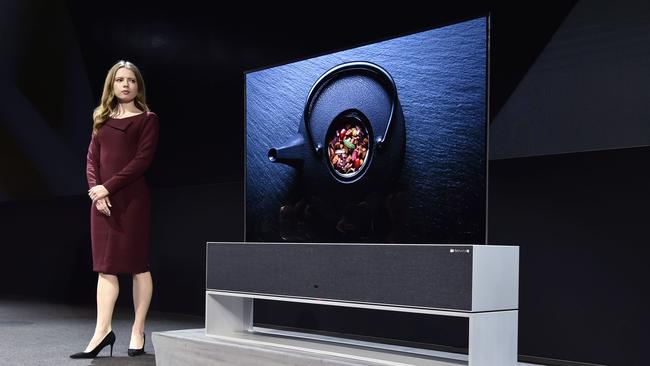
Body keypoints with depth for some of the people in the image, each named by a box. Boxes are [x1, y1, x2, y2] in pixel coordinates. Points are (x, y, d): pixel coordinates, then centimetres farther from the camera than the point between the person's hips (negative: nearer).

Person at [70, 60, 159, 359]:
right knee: (105, 266, 1)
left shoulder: (147, 119, 3)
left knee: (137, 264, -1)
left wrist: (108, 187, -15)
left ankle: (138, 331, 5)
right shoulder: (102, 119, 17)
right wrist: (95, 190, -8)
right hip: (102, 198, 5)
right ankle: (103, 330, 1)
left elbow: (142, 160, -9)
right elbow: (92, 159, 9)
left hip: (132, 197, -5)